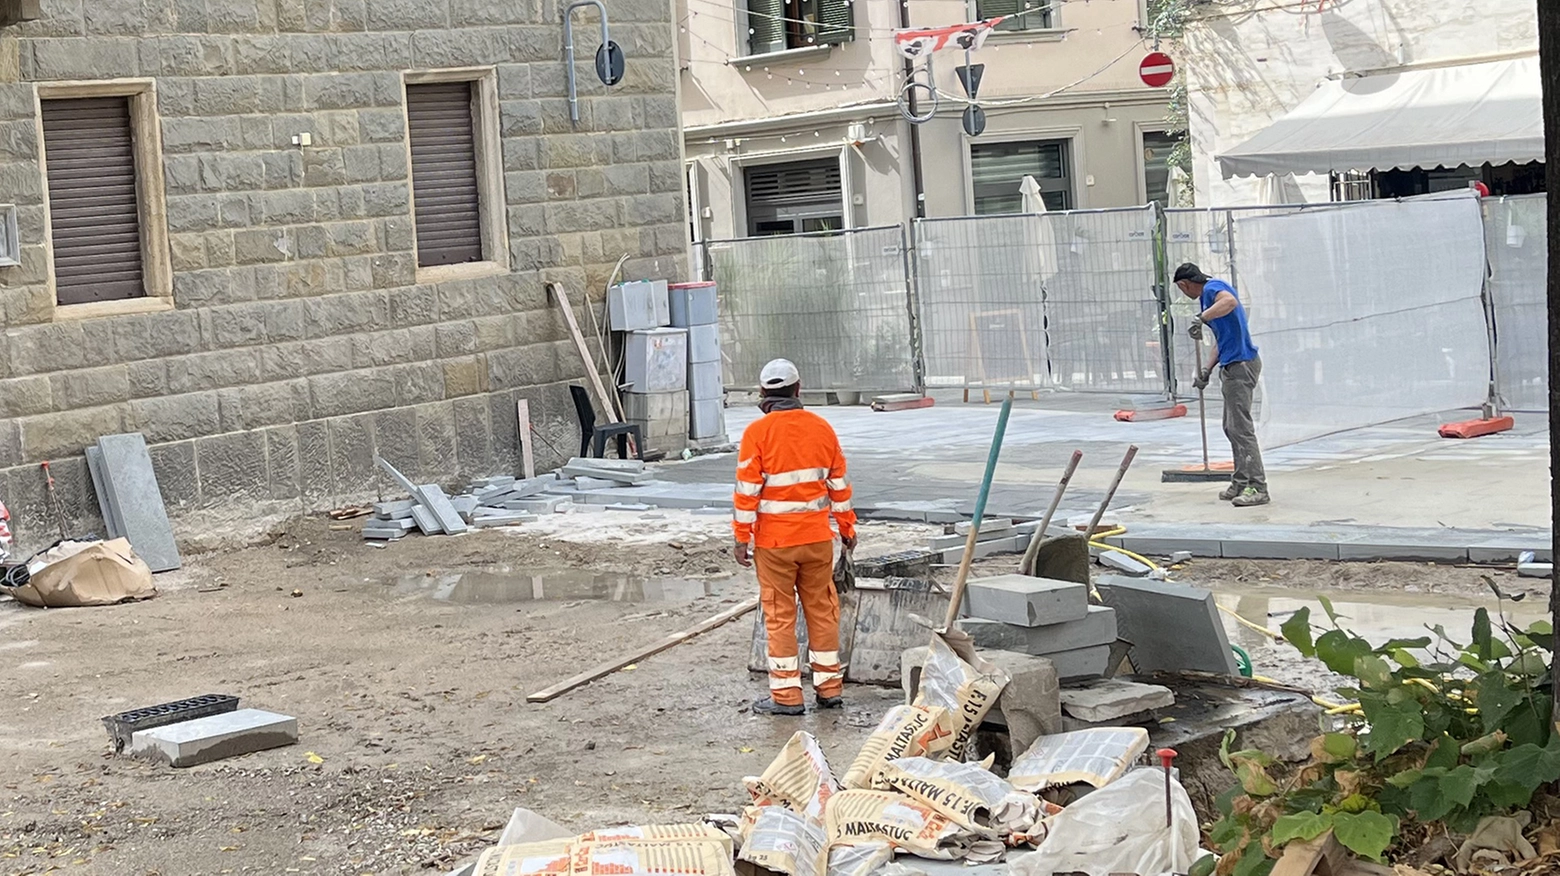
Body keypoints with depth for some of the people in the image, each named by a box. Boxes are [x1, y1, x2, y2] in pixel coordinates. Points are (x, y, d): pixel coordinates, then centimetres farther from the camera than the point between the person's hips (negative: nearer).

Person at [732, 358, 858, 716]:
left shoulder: (757, 432, -9)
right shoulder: (822, 428, 4)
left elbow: (748, 489, -11)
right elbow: (839, 484, 10)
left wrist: (742, 537, -5)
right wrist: (847, 527, 20)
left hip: (774, 539, -4)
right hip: (817, 538, 4)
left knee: (780, 615, 3)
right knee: (822, 609, 12)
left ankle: (786, 694, 4)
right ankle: (829, 687, 17)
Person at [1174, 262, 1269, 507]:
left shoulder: (1212, 288, -11)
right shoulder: (1207, 296, 20)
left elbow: (1230, 301, -36)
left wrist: (1201, 319, -39)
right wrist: (1207, 369, 21)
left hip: (1241, 365, -11)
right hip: (1232, 366, 11)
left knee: (1241, 427, -12)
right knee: (1231, 427, 15)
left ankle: (1257, 488, -13)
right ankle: (1241, 483, 20)